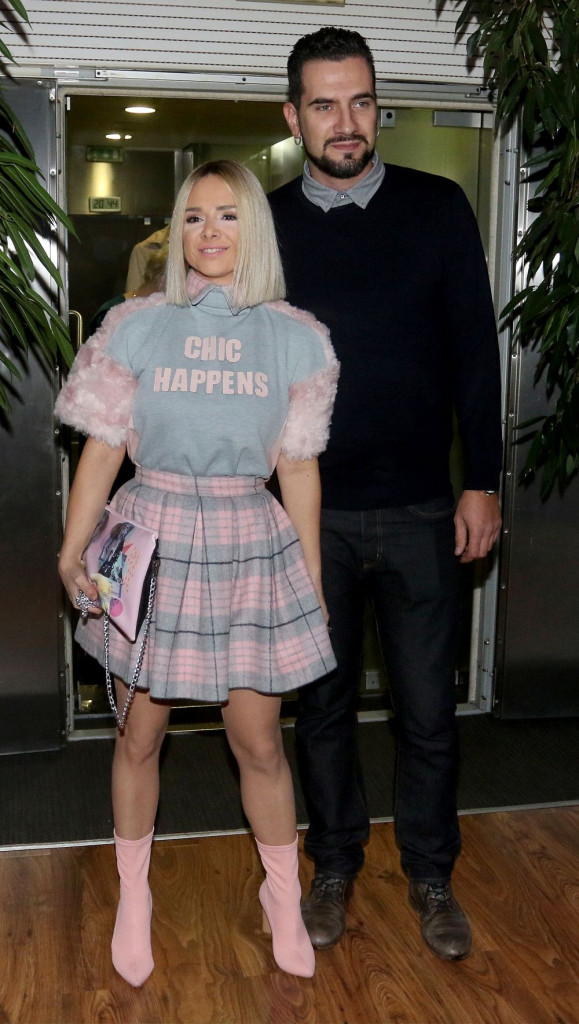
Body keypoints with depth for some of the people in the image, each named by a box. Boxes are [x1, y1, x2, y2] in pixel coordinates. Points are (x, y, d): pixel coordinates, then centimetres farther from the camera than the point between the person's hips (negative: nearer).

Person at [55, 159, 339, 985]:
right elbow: (102, 449, 1)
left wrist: (314, 581, 7)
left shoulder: (294, 338, 1)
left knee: (259, 741, 7)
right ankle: (133, 895, 33)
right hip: (154, 538, 0)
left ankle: (284, 896, 30)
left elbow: (299, 466, 5)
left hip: (249, 545, 0)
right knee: (142, 731, 11)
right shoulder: (137, 327, -1)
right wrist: (72, 555, 0)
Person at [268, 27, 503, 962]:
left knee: (428, 709, 7)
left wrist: (482, 482, -2)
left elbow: (475, 351, 2)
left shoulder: (437, 209, 0)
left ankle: (431, 876, 29)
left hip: (420, 510, 0)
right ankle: (335, 868, 32)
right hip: (310, 513, 1)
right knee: (322, 702, 13)